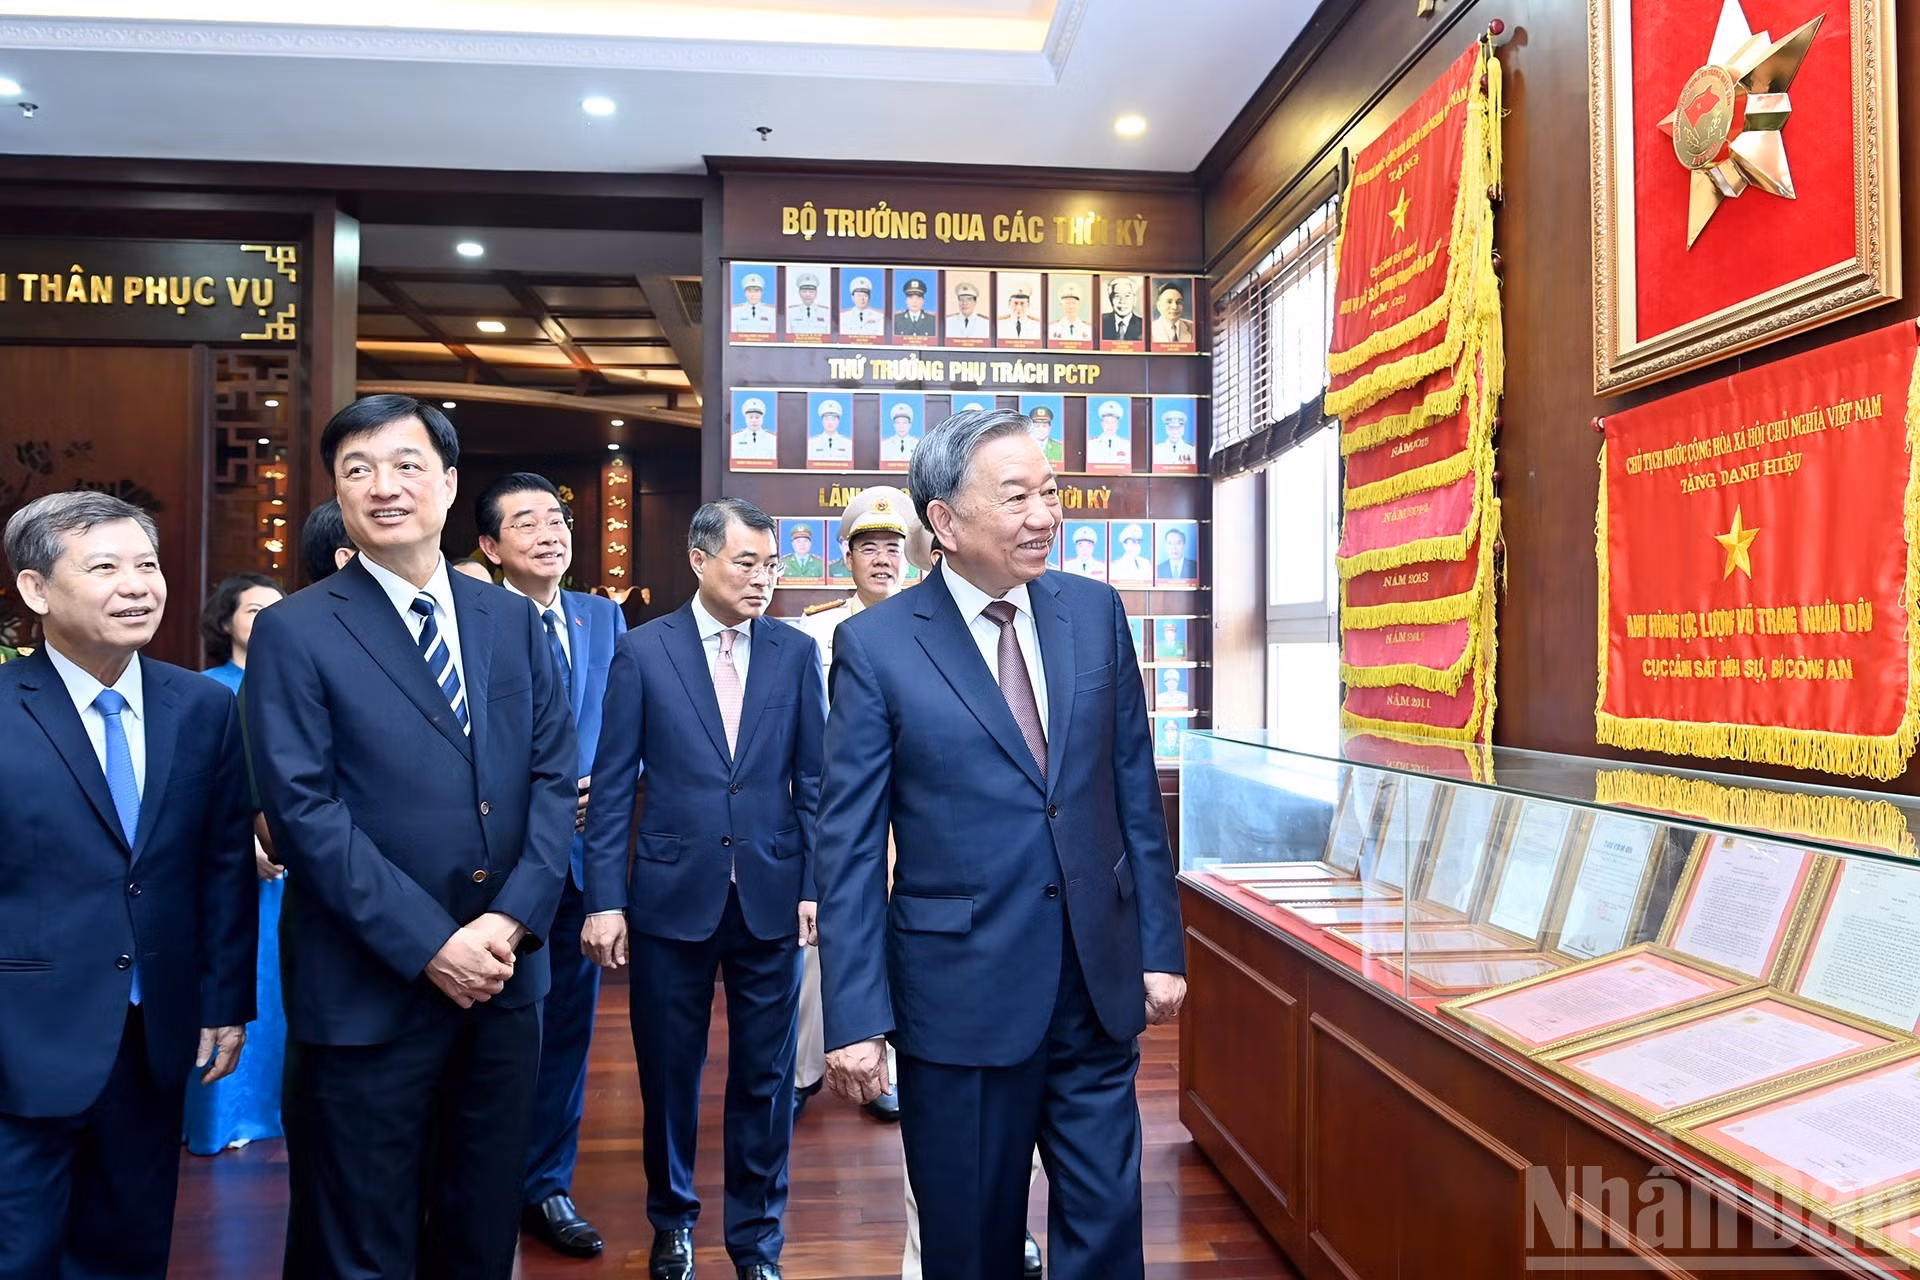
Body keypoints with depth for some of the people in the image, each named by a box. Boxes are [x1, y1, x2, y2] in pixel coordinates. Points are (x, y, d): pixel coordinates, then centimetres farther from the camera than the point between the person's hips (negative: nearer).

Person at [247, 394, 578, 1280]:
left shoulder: (512, 621, 7)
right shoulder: (294, 632, -5)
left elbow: (555, 775, 3)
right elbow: (303, 810, -12)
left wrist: (512, 919, -10)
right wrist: (428, 945, -16)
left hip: (504, 972, 4)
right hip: (369, 987, -3)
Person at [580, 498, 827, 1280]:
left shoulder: (797, 652, 2)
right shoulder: (643, 650, -2)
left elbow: (813, 780, 3)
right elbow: (613, 785, -2)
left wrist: (815, 886, -2)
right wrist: (604, 900, -5)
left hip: (770, 897, 1)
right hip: (673, 895, 0)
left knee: (764, 1078, 10)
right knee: (668, 1073, 14)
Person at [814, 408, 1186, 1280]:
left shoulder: (1096, 611, 2)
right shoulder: (875, 645, -8)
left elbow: (1135, 793, 6)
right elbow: (849, 846, -8)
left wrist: (1160, 946, 6)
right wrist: (855, 1018, -9)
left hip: (1100, 983, 3)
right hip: (963, 994, -2)